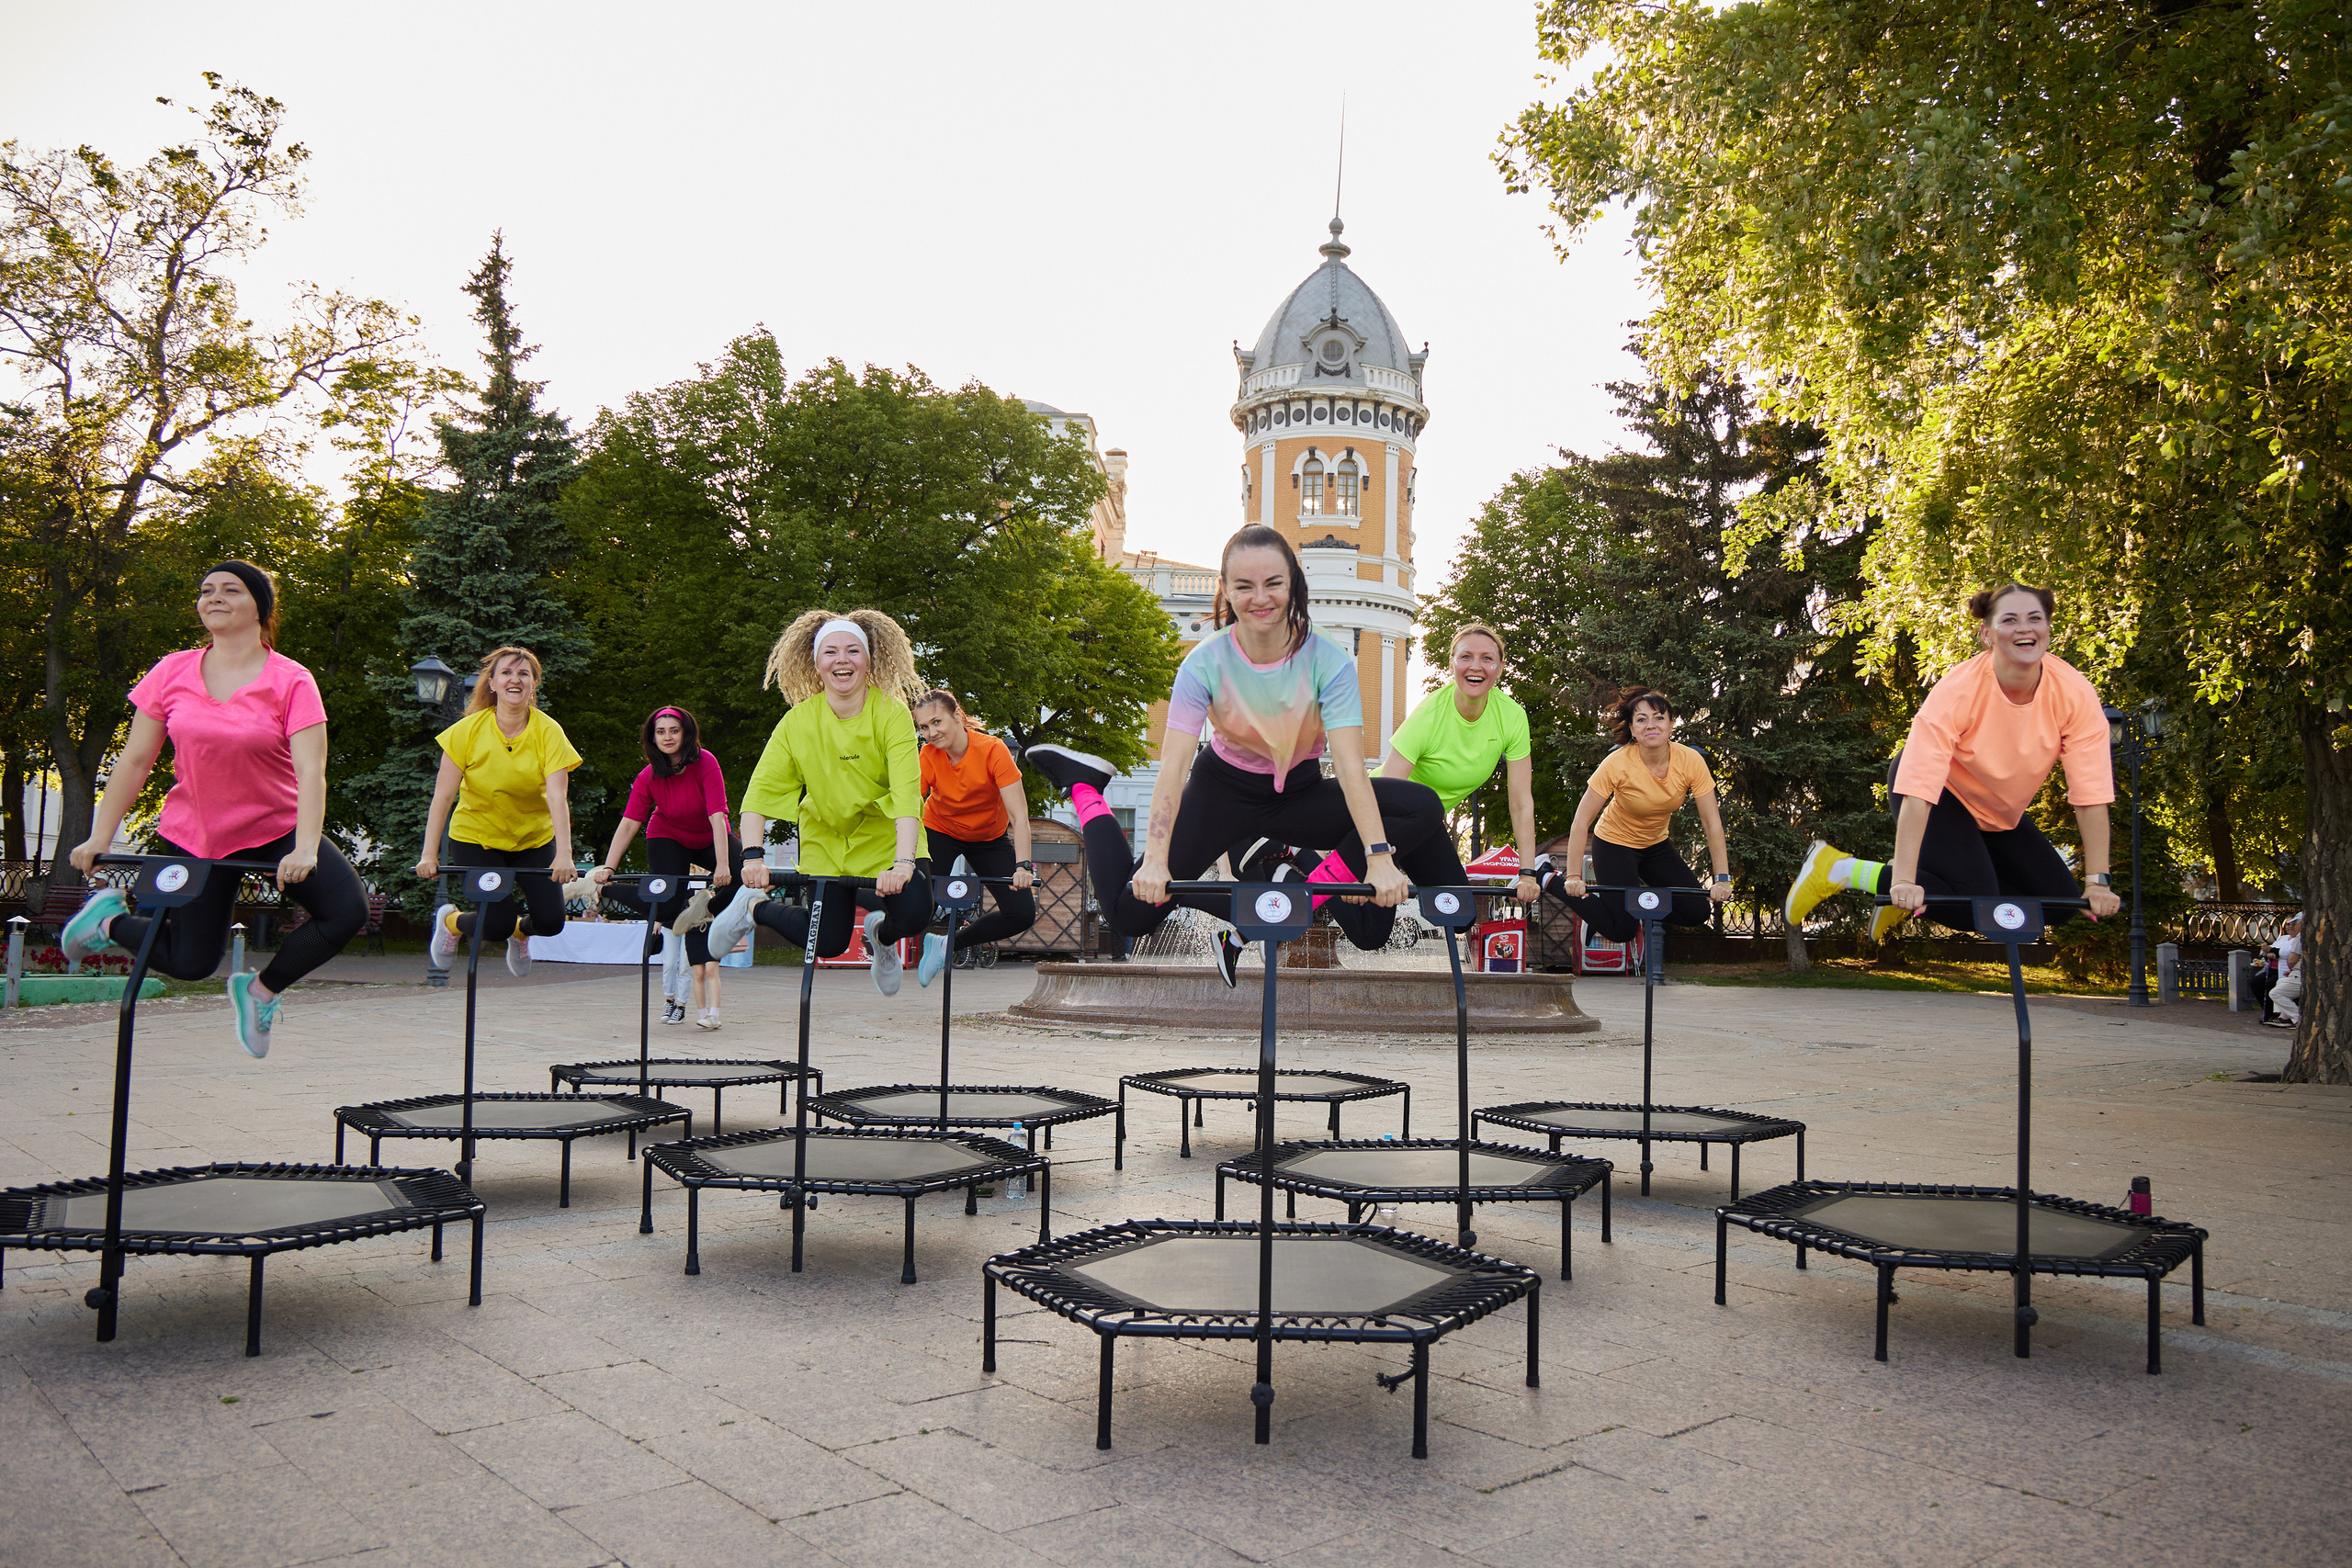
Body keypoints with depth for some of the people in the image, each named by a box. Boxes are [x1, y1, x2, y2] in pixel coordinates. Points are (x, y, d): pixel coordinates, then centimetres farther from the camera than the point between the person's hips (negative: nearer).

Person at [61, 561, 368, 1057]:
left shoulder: (291, 681, -13)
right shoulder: (171, 673, -4)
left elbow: (310, 771, -22)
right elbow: (134, 761, 1)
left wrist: (305, 850, -34)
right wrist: (100, 839, -2)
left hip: (277, 828, -1)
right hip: (193, 834, 1)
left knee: (348, 910, -23)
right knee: (191, 962, 7)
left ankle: (261, 990, 2)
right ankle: (109, 919, 39)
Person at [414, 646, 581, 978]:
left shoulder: (549, 732, -16)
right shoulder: (469, 730, -15)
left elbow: (557, 797, -26)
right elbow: (442, 796, -14)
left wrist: (564, 855, -37)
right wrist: (429, 855, -21)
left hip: (534, 839, 2)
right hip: (475, 837, -2)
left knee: (551, 921, -7)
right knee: (497, 925, -13)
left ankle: (519, 931, 31)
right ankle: (450, 921, 23)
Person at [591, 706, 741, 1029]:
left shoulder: (706, 764, -26)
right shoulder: (649, 777, -17)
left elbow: (717, 816, -33)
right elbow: (628, 824, -21)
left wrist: (722, 864, -41)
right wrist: (608, 867, -31)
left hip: (710, 839, -1)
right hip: (668, 840, 1)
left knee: (744, 875, -26)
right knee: (670, 905, -19)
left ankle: (706, 910, -2)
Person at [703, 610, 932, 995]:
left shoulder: (892, 715, -20)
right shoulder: (797, 722, -13)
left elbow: (907, 794, -30)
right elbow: (760, 791, -15)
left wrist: (903, 862, -42)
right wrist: (753, 856, -28)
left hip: (886, 839, -1)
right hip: (826, 844, 1)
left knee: (914, 912, -25)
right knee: (828, 944, 2)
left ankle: (881, 935, 12)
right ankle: (753, 909, 32)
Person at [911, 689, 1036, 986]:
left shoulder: (992, 750, -27)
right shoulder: (927, 757, -21)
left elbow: (1019, 815, -31)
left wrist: (1022, 866, -43)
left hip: (990, 837, 0)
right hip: (940, 832, 0)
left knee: (1023, 914, -11)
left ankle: (950, 945, 7)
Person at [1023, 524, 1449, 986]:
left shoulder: (1328, 661, -22)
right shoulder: (1205, 663, -21)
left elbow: (1350, 767, -30)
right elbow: (1173, 768, -28)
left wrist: (1379, 857, -42)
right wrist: (1155, 860, -41)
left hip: (1300, 795, 1)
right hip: (1224, 789, -1)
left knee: (1423, 808, -22)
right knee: (1132, 911, -10)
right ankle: (1083, 786, 14)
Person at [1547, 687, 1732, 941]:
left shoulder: (1691, 761, -21)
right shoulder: (1617, 764, -29)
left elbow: (1712, 823, -17)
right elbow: (1581, 823, -25)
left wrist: (1722, 878, -22)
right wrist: (1574, 877, -28)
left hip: (1655, 844, 4)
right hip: (1615, 844, -4)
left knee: (1697, 912, -6)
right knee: (1623, 930, -7)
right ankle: (1553, 880, 9)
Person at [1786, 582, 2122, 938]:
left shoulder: (2073, 693, -21)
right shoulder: (1959, 689, -31)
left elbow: (2091, 791, -21)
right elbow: (1919, 788, -37)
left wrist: (2097, 881, -24)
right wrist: (1905, 880, -43)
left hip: (1999, 814, 6)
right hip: (1942, 796, -6)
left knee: (2060, 901, -1)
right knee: (1971, 906, -23)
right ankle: (1839, 869, -10)